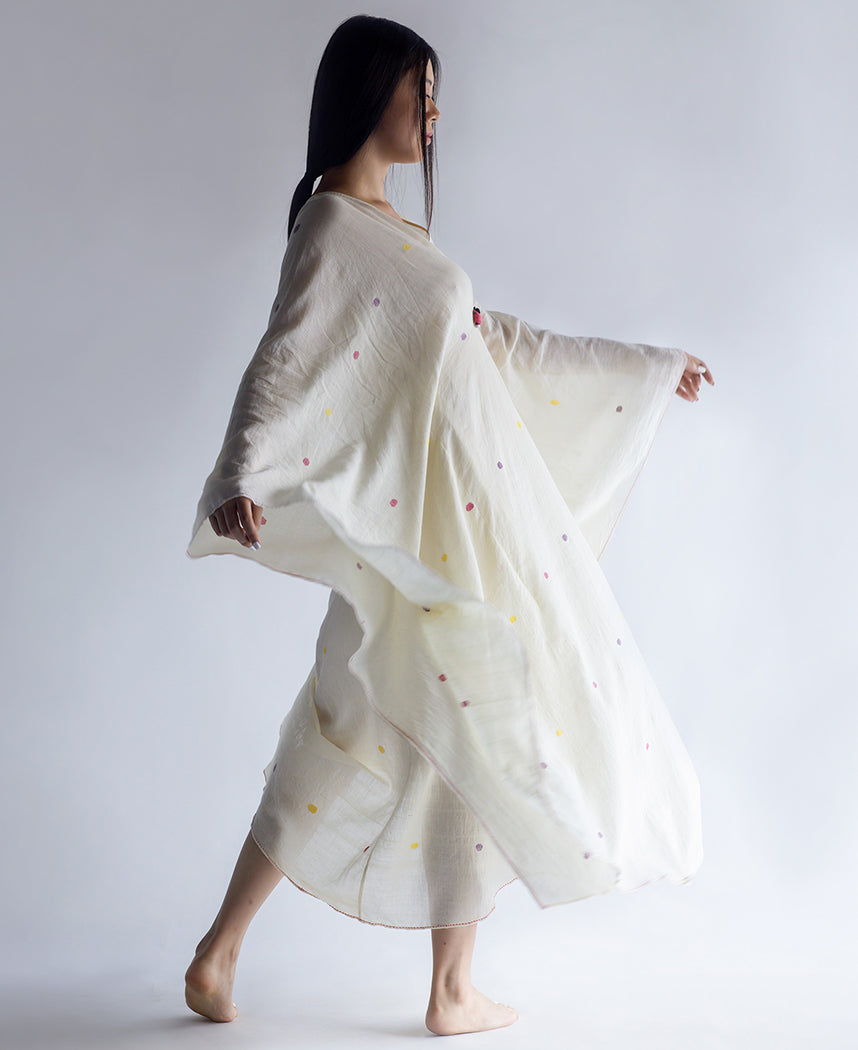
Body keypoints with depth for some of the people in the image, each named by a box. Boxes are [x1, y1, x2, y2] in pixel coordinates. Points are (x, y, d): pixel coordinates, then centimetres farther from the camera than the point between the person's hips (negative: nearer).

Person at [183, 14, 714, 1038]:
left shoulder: (387, 226, 15)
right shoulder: (334, 228, -13)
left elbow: (492, 338, 21)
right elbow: (283, 366, -25)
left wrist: (646, 367, 27)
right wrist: (240, 480, -45)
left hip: (469, 511, 9)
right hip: (438, 526, -9)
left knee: (355, 741, 12)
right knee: (486, 732, 4)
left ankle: (218, 957, 21)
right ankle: (454, 993, 20)